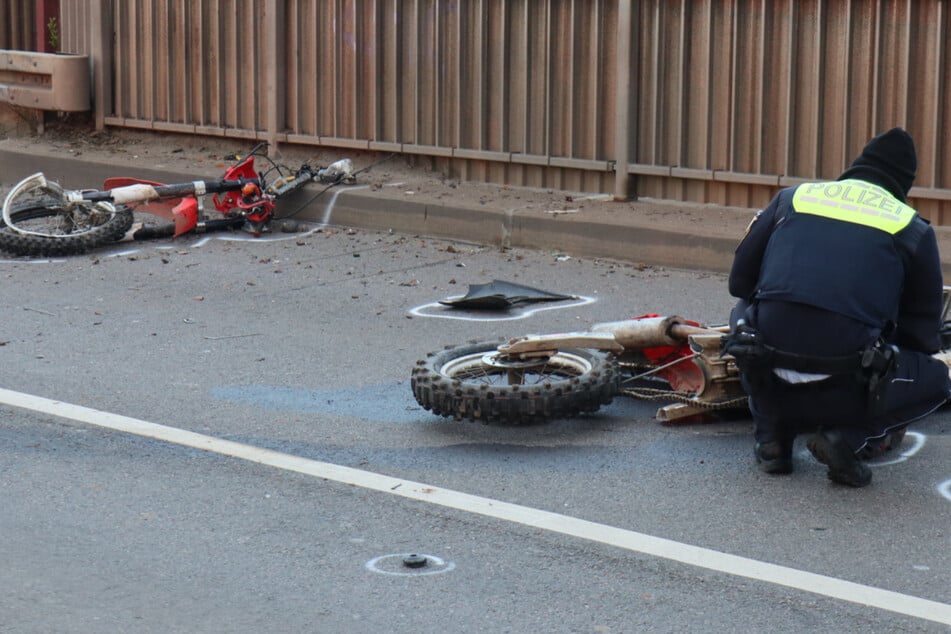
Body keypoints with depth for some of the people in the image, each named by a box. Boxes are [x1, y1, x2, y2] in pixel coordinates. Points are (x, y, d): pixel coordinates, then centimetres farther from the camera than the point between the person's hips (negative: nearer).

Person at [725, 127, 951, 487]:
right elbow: (922, 327, 19)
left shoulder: (792, 198, 17)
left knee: (746, 320, 36)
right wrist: (892, 418, 35)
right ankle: (847, 436, 0)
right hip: (845, 388, -2)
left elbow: (739, 281, 19)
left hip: (769, 377, 2)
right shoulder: (913, 229, 13)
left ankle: (772, 436, 18)